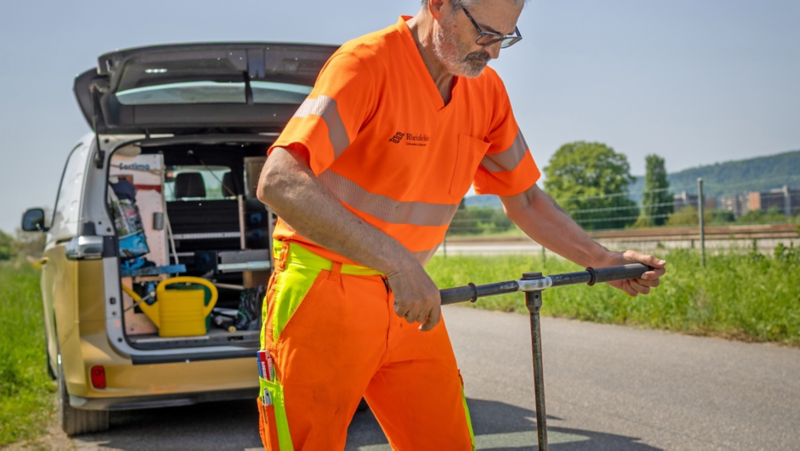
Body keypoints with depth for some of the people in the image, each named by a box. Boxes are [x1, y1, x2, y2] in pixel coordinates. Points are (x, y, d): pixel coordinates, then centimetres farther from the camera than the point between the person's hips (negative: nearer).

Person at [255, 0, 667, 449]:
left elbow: (525, 199, 18)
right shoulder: (367, 63, -18)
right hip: (325, 291, -6)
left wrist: (606, 261, 11)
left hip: (410, 302, 6)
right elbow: (279, 180, -32)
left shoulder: (488, 90, 4)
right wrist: (395, 260, -38)